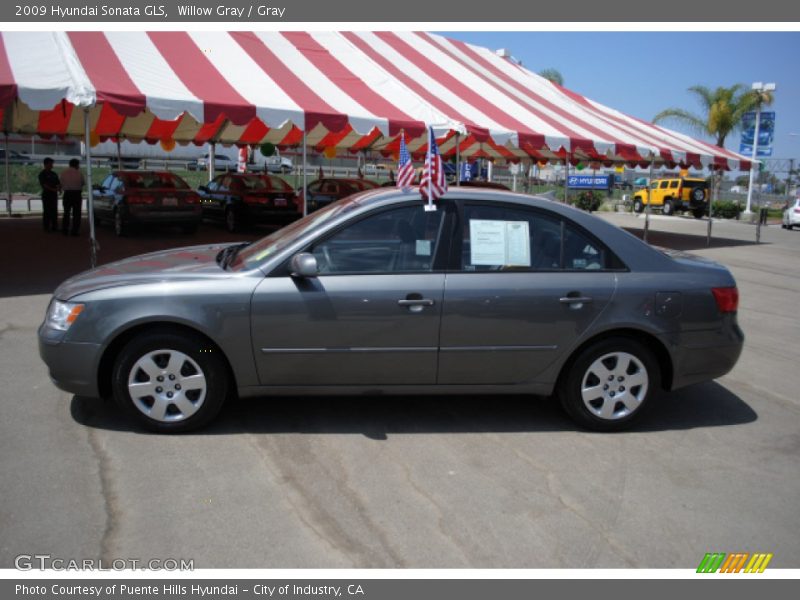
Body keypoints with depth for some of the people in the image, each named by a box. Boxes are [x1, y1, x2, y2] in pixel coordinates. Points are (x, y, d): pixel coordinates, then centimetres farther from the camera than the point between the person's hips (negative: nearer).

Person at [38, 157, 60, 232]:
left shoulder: (54, 174, 16)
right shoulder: (42, 174, -5)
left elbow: (58, 183, 17)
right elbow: (43, 184, -14)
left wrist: (59, 187, -7)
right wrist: (53, 189, -24)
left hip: (54, 194, 7)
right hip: (46, 194, -7)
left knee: (54, 211, 8)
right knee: (47, 211, -4)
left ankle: (54, 227, 13)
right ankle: (46, 227, -1)